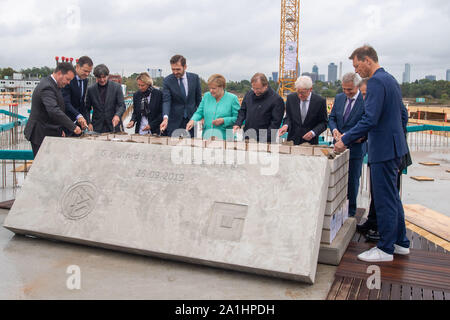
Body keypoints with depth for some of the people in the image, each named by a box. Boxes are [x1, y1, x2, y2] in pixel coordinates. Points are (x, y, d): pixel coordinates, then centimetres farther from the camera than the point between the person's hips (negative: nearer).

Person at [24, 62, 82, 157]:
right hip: (42, 135, -10)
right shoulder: (47, 87, -22)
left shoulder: (53, 85, 11)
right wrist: (73, 127, -35)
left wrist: (59, 129, 16)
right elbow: (54, 111, -34)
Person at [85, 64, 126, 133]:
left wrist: (117, 115, -24)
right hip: (97, 127, 1)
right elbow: (87, 109, 12)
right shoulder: (91, 89, 5)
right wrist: (88, 123, -2)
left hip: (113, 125, -1)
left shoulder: (117, 87, 1)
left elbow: (122, 106, -5)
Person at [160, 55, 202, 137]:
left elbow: (199, 99, 7)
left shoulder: (194, 78, 1)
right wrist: (165, 118, -30)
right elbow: (166, 101, -15)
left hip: (192, 119, 2)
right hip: (175, 122, -1)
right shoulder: (167, 81, -5)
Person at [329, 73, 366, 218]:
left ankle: (351, 210, 19)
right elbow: (331, 118, 11)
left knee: (352, 180, 6)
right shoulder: (339, 98, 7)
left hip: (355, 147, -5)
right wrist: (334, 130, -10)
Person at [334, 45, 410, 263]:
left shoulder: (376, 82, -17)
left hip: (384, 148, -10)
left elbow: (370, 119, -25)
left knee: (384, 200, -1)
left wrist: (346, 140, -18)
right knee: (392, 196, 19)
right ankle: (401, 242, 30)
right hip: (394, 145, 10)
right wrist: (364, 133, 20)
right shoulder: (390, 79, 14)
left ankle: (386, 249, 10)